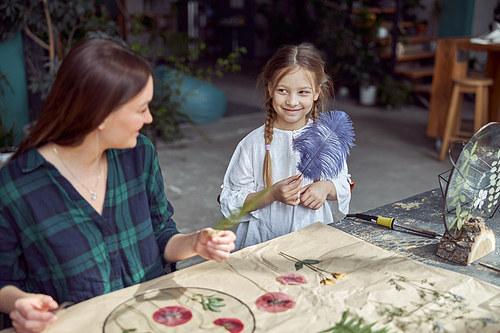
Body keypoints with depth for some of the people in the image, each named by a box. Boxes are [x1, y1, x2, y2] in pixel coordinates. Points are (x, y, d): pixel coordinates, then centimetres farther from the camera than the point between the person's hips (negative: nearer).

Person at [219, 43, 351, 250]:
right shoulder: (253, 144, -5)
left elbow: (344, 184, 17)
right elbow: (230, 204, -3)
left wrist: (327, 188, -5)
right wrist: (272, 194, -17)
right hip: (263, 242, -2)